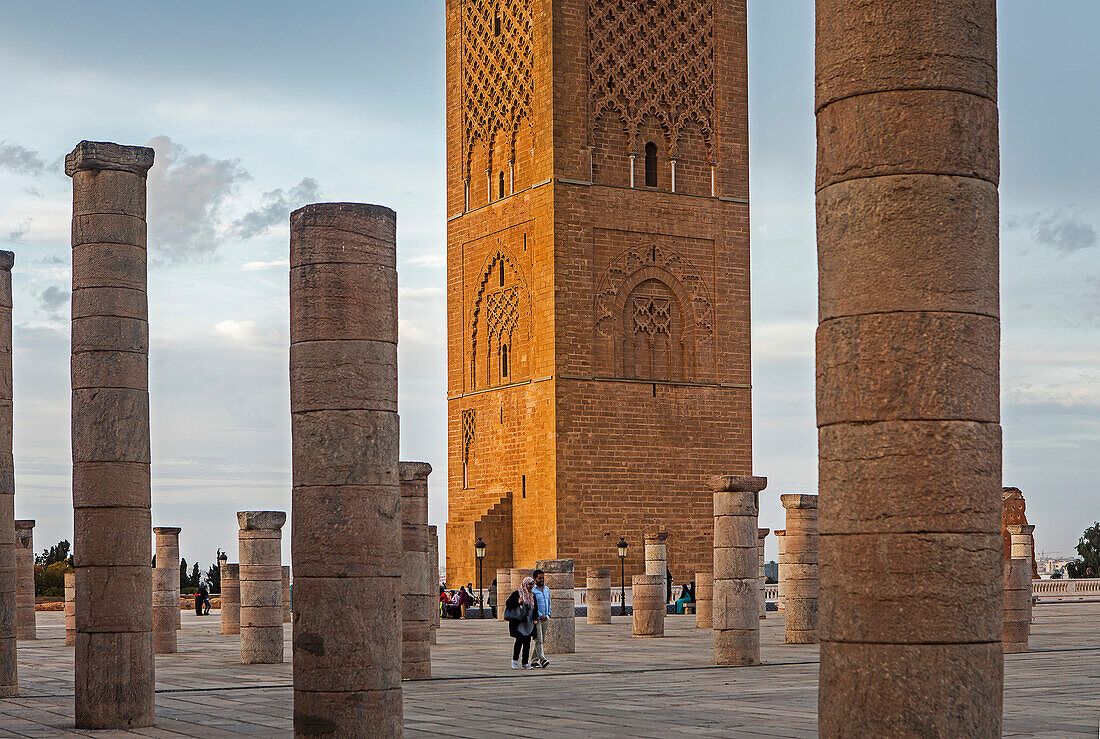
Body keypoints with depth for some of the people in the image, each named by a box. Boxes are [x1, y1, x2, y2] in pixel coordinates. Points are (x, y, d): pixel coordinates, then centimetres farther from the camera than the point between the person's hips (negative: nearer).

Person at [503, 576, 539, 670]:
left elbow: (535, 608, 17)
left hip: (528, 622, 5)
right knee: (519, 639, -14)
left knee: (527, 642, 1)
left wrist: (535, 619, 4)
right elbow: (508, 603, -2)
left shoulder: (532, 595, 13)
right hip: (518, 621, -5)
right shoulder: (517, 593, -3)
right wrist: (517, 602, -17)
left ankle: (525, 663, 8)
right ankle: (515, 660, 2)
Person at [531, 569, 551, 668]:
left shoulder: (547, 589, 14)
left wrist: (548, 614, 11)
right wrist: (540, 615, -16)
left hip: (545, 618, 7)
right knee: (538, 640, -13)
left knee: (543, 640, 6)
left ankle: (534, 660, 13)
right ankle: (542, 659, -21)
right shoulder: (532, 590, -8)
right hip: (536, 619, -7)